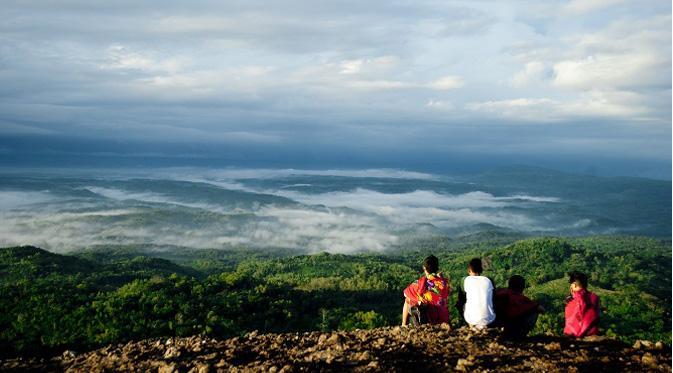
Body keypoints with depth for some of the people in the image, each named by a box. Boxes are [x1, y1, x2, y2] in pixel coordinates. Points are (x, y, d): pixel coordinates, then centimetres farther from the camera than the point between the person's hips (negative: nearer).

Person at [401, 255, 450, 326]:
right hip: (443, 320, 3)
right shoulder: (445, 282, -13)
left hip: (426, 320, -2)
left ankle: (404, 325, 25)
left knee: (407, 301, 21)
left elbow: (406, 294, 0)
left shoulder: (420, 284, -19)